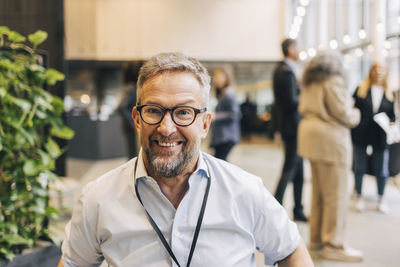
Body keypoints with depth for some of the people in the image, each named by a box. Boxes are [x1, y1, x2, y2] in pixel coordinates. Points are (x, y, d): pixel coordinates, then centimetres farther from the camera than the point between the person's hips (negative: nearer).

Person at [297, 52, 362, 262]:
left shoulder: (309, 85, 17)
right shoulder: (333, 82, -8)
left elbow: (303, 109, 15)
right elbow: (342, 112, -13)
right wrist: (355, 114, 5)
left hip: (311, 133, 9)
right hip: (331, 138, -9)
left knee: (318, 191, 16)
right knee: (335, 194, -2)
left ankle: (316, 238, 25)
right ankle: (333, 245, 3)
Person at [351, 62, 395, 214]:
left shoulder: (390, 94, 8)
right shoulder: (361, 89, 2)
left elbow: (392, 115, 11)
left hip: (380, 137, 1)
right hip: (361, 134, -1)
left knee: (381, 170, 6)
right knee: (359, 167, 8)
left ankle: (381, 199, 24)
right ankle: (358, 197, 25)